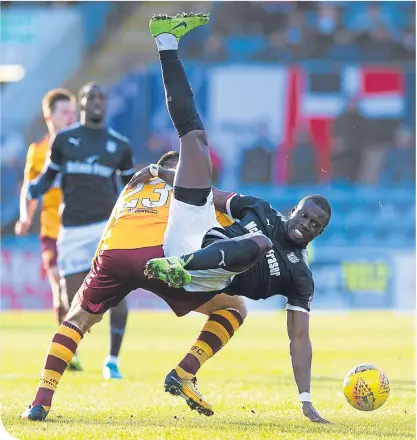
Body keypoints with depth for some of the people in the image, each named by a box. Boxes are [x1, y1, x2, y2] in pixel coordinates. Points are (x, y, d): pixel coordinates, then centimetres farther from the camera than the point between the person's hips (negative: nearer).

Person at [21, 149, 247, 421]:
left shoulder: (131, 186, 39)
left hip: (113, 254, 3)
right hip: (159, 254, -3)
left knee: (78, 317, 29)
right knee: (235, 307, 14)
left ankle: (41, 402, 12)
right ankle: (184, 374, -5)